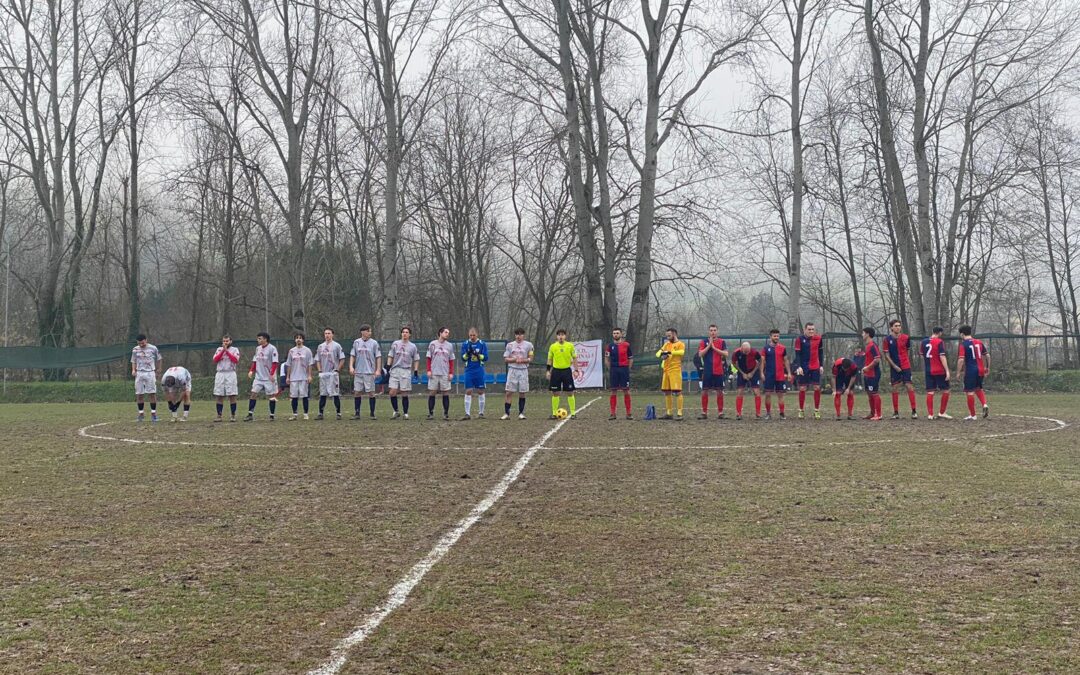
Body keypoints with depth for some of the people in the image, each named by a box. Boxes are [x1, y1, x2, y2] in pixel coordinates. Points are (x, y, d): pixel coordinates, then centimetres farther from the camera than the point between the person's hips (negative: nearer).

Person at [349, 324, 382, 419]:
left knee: (371, 393, -1)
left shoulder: (374, 343, -1)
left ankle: (372, 413, 6)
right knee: (357, 392, 4)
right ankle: (357, 413, 11)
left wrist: (378, 370, -8)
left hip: (370, 372, -2)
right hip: (358, 372, 2)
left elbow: (378, 357, -1)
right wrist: (351, 367, -1)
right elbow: (352, 355, 11)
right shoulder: (356, 342, 6)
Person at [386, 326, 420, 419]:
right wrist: (388, 366, 0)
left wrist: (416, 370, 0)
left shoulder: (413, 346, 7)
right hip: (395, 370, 1)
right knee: (392, 393, -7)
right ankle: (396, 412, 8)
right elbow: (390, 356, 12)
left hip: (406, 371, -1)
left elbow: (416, 359, 10)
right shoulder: (395, 344, 9)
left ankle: (406, 413, 6)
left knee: (404, 394, -1)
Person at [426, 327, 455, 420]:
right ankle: (431, 413, 6)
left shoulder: (450, 345, 8)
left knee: (446, 393, 0)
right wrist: (429, 370, -3)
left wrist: (451, 373, 1)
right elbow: (429, 358, 6)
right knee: (432, 393, -1)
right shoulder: (432, 344, 4)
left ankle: (446, 414, 6)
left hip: (445, 374, 1)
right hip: (433, 374, -1)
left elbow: (451, 361, 9)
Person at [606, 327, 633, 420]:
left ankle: (628, 413, 2)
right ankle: (612, 413, 5)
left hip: (624, 369, -1)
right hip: (613, 370, 1)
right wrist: (610, 369, 3)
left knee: (626, 391, -2)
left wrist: (628, 369, 3)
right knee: (613, 391, 2)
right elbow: (607, 358, 11)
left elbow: (631, 358, 10)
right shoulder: (610, 345, 7)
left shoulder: (626, 345, 4)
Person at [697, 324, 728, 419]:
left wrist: (714, 347, -12)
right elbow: (700, 354, -5)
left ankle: (720, 412, 8)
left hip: (718, 371, -1)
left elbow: (726, 354, -8)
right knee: (704, 391, 1)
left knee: (719, 391, 1)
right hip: (707, 371, 1)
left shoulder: (722, 342, 4)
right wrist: (709, 345, -11)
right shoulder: (704, 342, 7)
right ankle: (704, 413, 7)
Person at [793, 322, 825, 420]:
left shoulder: (818, 338, 5)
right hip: (803, 368, -2)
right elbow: (797, 354, -7)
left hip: (815, 368, 2)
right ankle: (801, 410, 11)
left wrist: (821, 365, 6)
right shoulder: (799, 339, -4)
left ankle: (817, 410, 6)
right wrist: (798, 366, -16)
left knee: (817, 388, -3)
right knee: (802, 388, 1)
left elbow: (821, 352, 12)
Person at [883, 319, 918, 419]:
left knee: (909, 387, -7)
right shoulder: (888, 339, -3)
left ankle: (914, 411, -5)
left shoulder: (906, 338, -1)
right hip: (894, 367, 0)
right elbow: (886, 355, -2)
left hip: (906, 366, 0)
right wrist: (894, 366, -8)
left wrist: (905, 361, 9)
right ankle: (896, 412, 9)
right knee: (895, 388, 3)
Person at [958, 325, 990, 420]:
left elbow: (961, 360, -18)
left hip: (970, 371, -6)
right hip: (980, 370, 6)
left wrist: (958, 372, -12)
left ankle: (972, 415, 5)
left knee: (970, 392, 2)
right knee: (978, 388, 25)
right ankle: (985, 405, 1)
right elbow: (987, 355, 10)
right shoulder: (979, 342, 8)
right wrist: (987, 367, 19)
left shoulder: (963, 344, -9)